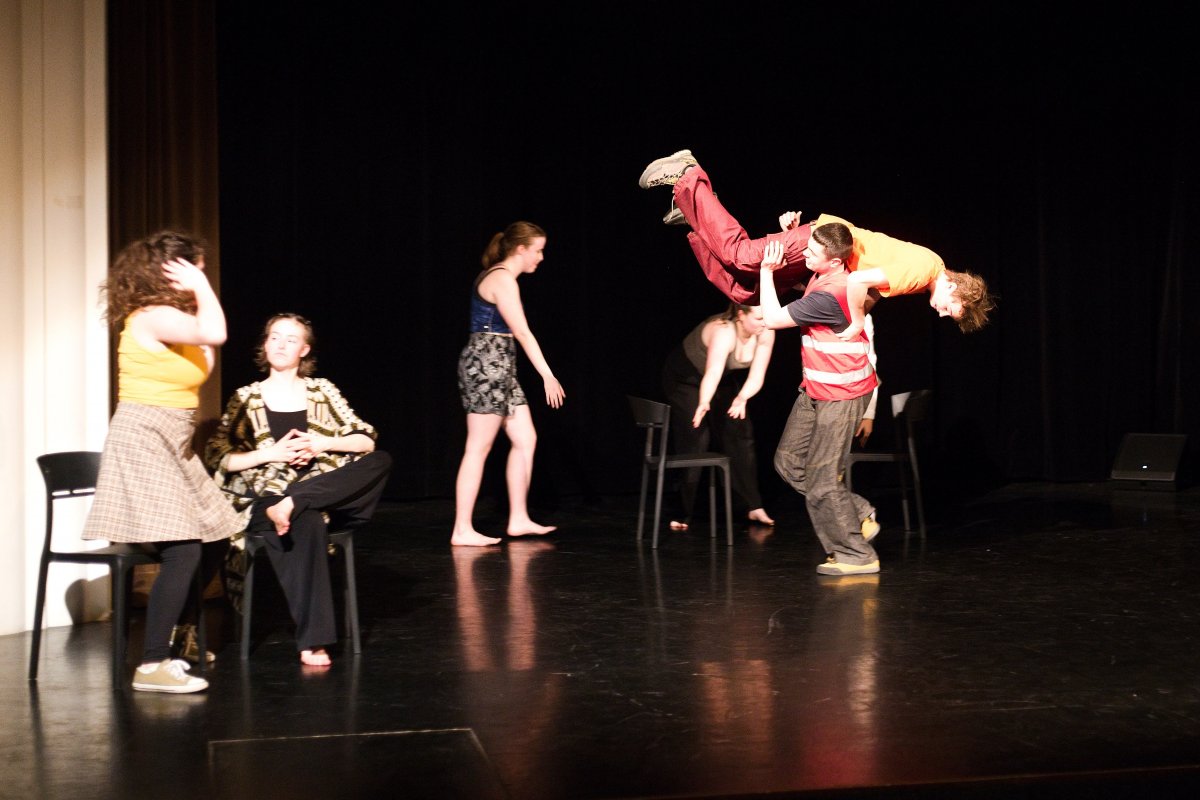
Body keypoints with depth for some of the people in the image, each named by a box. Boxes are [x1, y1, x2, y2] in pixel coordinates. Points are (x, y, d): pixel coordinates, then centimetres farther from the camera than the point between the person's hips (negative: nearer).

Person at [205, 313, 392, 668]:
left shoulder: (322, 391, 14)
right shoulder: (246, 398, 9)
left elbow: (367, 441, 7)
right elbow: (217, 459, 2)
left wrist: (323, 444, -10)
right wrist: (271, 454, -10)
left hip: (325, 493, 3)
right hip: (265, 498, -3)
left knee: (380, 461, -23)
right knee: (307, 524, -39)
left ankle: (292, 504, -32)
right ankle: (312, 641, -40)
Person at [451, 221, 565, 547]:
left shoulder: (497, 277, 17)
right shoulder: (503, 279, -13)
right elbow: (522, 333, -17)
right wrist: (547, 375, -16)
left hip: (498, 368, 10)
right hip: (486, 364, -10)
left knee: (526, 439, 10)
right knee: (478, 449, -7)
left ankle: (518, 519, 16)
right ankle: (462, 530, -3)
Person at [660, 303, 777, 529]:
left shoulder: (765, 334, -20)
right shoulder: (724, 332, -39)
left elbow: (756, 376, -20)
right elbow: (712, 373, -53)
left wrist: (742, 398, -41)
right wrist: (704, 404, -71)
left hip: (724, 382, 6)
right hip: (685, 379, -6)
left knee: (740, 437, -3)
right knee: (693, 444, -9)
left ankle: (754, 506, 4)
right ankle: (683, 515, 1)